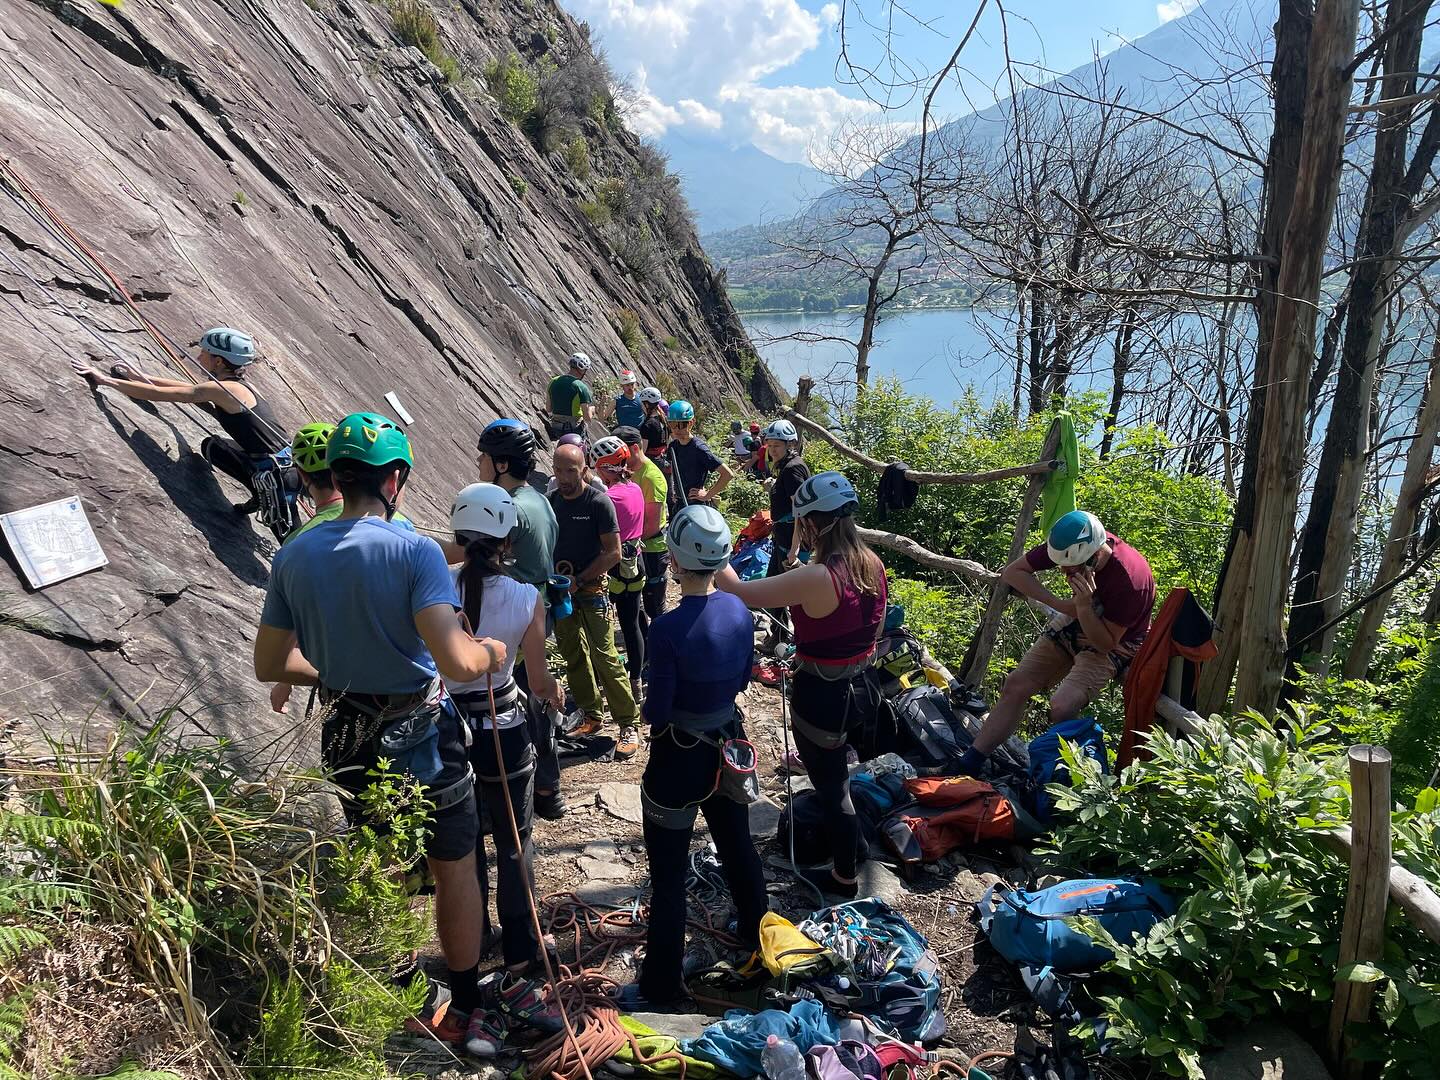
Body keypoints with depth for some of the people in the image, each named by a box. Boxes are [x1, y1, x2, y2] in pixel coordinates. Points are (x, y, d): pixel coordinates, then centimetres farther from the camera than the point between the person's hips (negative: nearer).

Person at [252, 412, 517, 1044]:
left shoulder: (294, 557, -5)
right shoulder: (415, 552, -21)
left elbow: (270, 665, 4)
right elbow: (456, 662, -31)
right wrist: (492, 652, -9)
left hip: (348, 743, 5)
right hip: (423, 740, -5)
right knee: (454, 873, 16)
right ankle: (464, 1008, 30)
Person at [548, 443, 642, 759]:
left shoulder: (599, 502, -11)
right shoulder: (550, 502, 5)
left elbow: (613, 552, -12)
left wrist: (578, 581, -14)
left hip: (591, 589, -6)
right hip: (560, 589, 6)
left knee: (604, 658, -9)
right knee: (572, 655, 12)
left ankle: (629, 724, -2)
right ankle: (591, 716, 25)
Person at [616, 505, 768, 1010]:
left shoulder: (668, 629, -27)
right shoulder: (739, 610, -8)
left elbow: (657, 712, -19)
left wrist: (647, 707, 1)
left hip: (679, 758, -6)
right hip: (729, 743, 6)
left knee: (668, 873, 7)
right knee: (737, 844, 26)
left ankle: (660, 983, 20)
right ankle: (756, 932, 47)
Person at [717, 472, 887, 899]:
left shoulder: (815, 578, -31)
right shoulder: (872, 563, -6)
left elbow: (739, 592, -25)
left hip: (820, 695, -8)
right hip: (859, 686, 8)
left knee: (831, 786, 12)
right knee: (833, 772, 33)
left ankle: (843, 877, 31)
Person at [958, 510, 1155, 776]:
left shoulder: (1129, 579, -35)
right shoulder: (1068, 545, -21)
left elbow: (1105, 643, -23)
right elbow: (1012, 572, -10)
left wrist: (1083, 605, -39)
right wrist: (1060, 605, -22)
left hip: (1112, 642, -5)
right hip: (1073, 623, 6)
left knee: (1061, 707, -27)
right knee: (1015, 686, -6)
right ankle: (968, 765, -2)